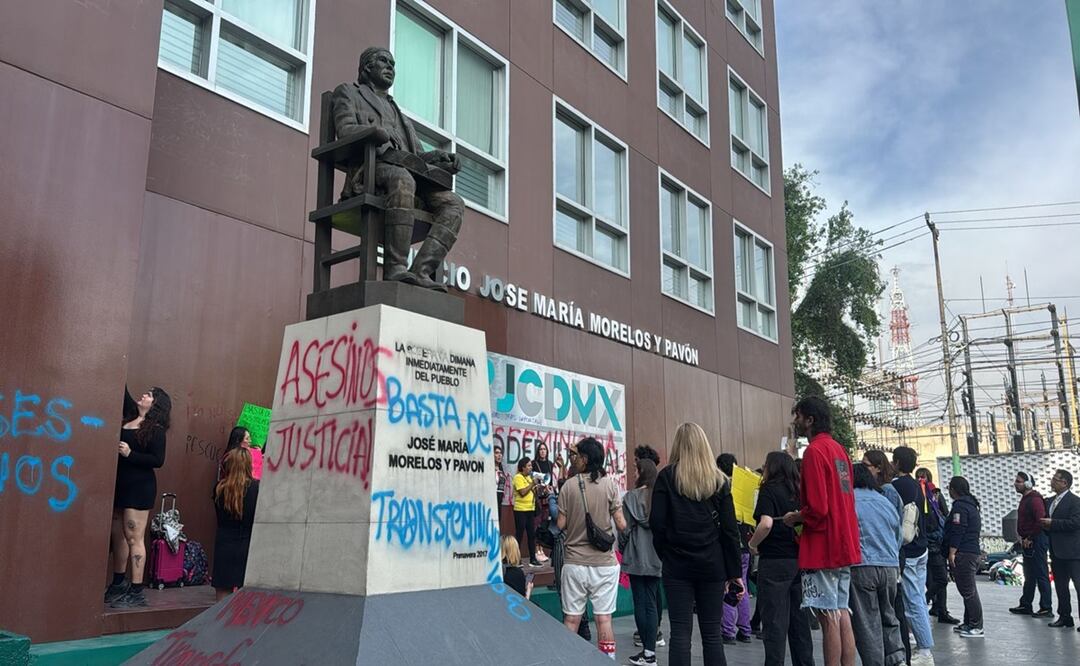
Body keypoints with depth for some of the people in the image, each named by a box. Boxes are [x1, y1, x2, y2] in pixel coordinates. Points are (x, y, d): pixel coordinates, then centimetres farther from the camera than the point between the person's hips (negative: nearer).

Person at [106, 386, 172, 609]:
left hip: (139, 488, -7)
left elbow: (158, 460, -14)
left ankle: (136, 592, -2)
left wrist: (130, 454, -20)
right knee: (118, 536, 13)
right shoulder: (129, 417, 11)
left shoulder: (155, 430, -9)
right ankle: (118, 585, 25)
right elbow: (123, 394, 17)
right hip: (120, 485, 7)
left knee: (134, 538, -6)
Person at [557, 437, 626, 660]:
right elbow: (621, 525, -7)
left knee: (571, 618, 9)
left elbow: (560, 525, -4)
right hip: (604, 562, 0)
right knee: (604, 618, 6)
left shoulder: (569, 486, -5)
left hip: (574, 562, 0)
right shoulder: (610, 485, -5)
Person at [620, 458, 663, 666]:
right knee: (651, 604, 7)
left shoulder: (632, 496, -10)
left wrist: (622, 548, 10)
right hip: (657, 557, 3)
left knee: (640, 603, 4)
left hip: (637, 557, -3)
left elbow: (625, 527, -7)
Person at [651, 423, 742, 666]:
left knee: (680, 632, 2)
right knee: (712, 633, 9)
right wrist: (735, 572, 5)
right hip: (712, 564, 2)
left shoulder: (667, 476, -3)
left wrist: (664, 554, 6)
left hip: (677, 565, -2)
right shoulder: (719, 480, 3)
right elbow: (730, 529, 1)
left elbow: (657, 523, -8)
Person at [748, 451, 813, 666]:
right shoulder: (798, 492, 10)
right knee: (799, 620, 14)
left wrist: (753, 543, -7)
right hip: (799, 560, 6)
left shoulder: (769, 489, -8)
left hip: (774, 562, -6)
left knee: (774, 622, 0)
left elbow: (766, 523, -22)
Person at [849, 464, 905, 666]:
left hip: (861, 567, -5)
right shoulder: (885, 501, 13)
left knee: (866, 623, 1)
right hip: (890, 566, 5)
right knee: (889, 618, 18)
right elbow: (899, 538, 22)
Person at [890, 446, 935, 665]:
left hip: (906, 552, -9)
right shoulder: (917, 485, 13)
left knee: (912, 603, -5)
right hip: (921, 550, 9)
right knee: (919, 600, 13)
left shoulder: (897, 485, -14)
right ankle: (924, 647, 18)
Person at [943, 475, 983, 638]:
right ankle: (969, 623, 21)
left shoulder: (960, 506, -13)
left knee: (968, 590, -7)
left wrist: (952, 552, -16)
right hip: (973, 551, 11)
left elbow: (957, 531, -19)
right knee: (969, 590, 15)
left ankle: (976, 627, -6)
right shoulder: (971, 504, 19)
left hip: (963, 554, -11)